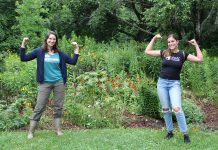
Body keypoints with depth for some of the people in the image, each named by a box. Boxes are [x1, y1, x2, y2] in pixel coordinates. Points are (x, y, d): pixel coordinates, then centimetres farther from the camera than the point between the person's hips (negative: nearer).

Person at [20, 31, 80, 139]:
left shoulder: (59, 53, 6)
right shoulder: (39, 51, 0)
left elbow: (73, 61, 10)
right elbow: (23, 58, -1)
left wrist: (76, 49, 5)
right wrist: (23, 44, -10)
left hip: (59, 83, 2)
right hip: (45, 83, -2)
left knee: (58, 106, 7)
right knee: (39, 107, -3)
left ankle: (58, 129, 18)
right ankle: (31, 131, 4)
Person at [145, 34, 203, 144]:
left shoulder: (182, 54, -1)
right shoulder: (164, 53, 3)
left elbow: (200, 59, -5)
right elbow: (147, 51, 9)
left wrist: (196, 45, -3)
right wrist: (154, 38, 5)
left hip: (174, 84, -3)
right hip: (162, 83, 3)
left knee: (176, 108, -18)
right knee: (166, 109, 8)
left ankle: (185, 134, -8)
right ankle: (170, 131, 22)